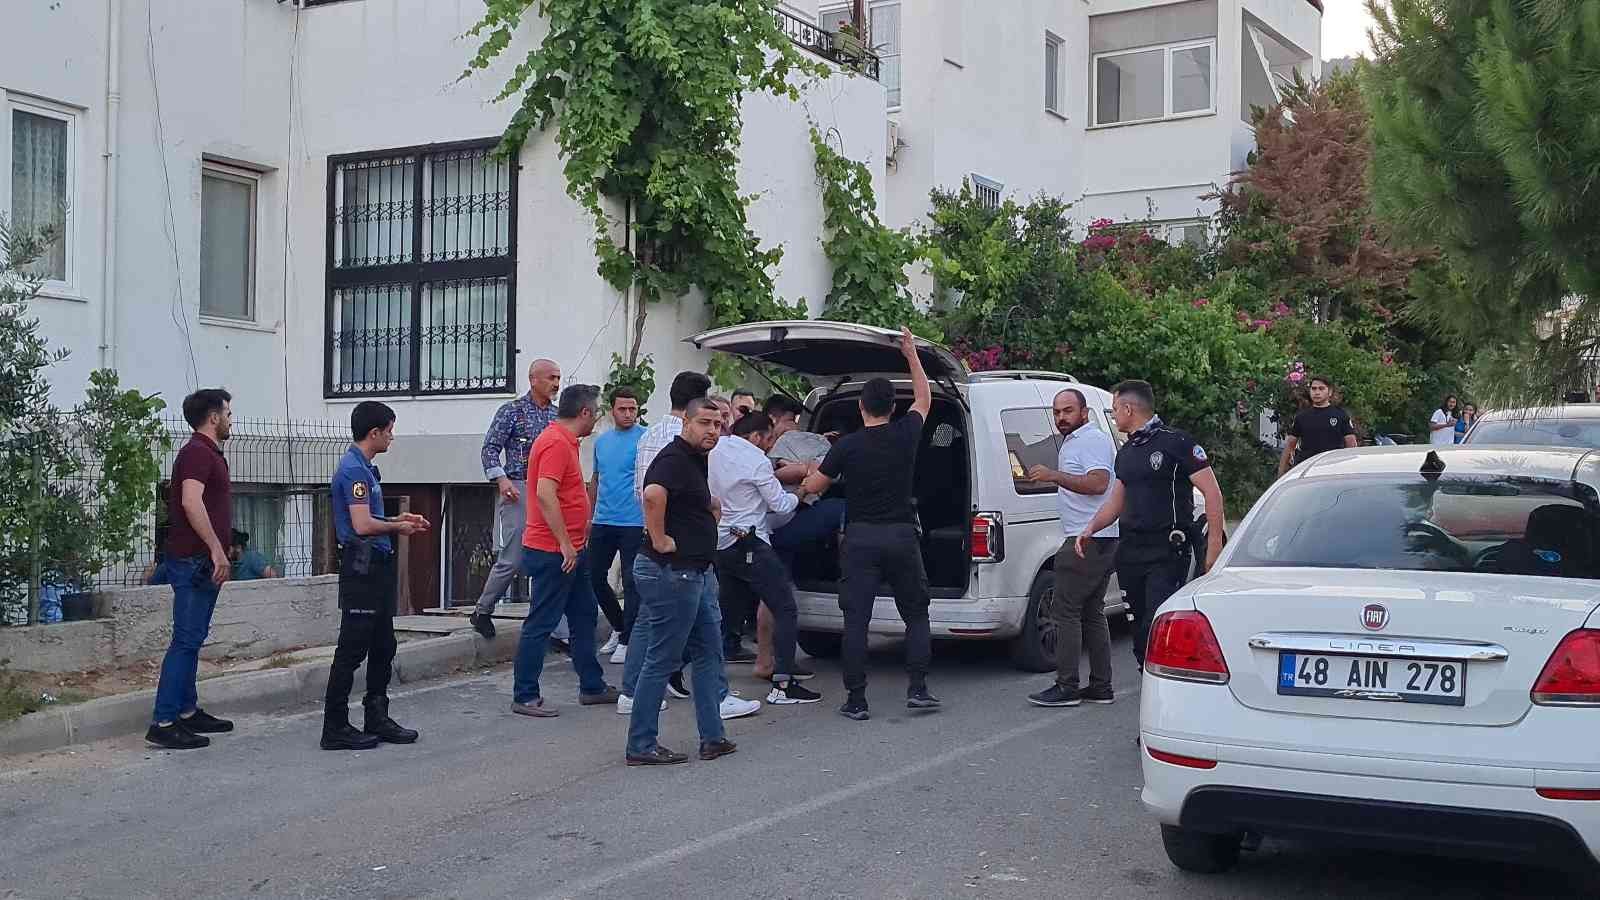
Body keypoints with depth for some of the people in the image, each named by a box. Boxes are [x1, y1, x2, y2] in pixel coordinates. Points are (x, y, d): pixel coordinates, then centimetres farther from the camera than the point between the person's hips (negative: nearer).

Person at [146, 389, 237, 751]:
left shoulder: (210, 453, 19)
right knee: (186, 641, -11)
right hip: (193, 560, -11)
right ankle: (163, 722, -10)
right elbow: (191, 502, -27)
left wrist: (217, 553, 25)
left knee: (192, 639, 14)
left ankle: (187, 711, 21)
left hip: (203, 561, 11)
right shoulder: (198, 451, -13)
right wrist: (217, 549, -27)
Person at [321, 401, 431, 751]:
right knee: (352, 649, -6)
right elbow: (362, 525, -24)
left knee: (382, 647, 14)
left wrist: (398, 519, 13)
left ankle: (377, 719, 22)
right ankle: (335, 728, 0)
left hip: (377, 567, 11)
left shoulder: (365, 468, 17)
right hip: (361, 568, -10)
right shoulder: (353, 469, -16)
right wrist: (398, 528, -9)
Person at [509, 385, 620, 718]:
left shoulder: (565, 441, 16)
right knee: (540, 624, -4)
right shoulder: (556, 443, -17)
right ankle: (525, 697, 2)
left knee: (585, 616, 16)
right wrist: (565, 544, -24)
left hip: (569, 549, 11)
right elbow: (545, 494, -26)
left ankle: (592, 687, 25)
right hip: (553, 551, -11)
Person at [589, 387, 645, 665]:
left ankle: (626, 640, 7)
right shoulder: (601, 441, 13)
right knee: (595, 577, 10)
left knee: (631, 582, -1)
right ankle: (619, 626, 28)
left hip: (634, 522, -6)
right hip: (603, 521, 6)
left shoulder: (644, 439, -7)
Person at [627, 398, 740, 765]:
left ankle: (713, 737, 21)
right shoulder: (674, 458, -16)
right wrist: (660, 540, -28)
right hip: (671, 572, -10)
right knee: (662, 660, -3)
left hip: (697, 572, 11)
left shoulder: (696, 459, 15)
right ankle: (641, 746, 5)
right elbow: (653, 494, -37)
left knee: (710, 653, 15)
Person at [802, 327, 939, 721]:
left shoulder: (847, 446, -4)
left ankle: (856, 700, -2)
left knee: (855, 620, 0)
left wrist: (807, 476, 28)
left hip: (860, 538, -2)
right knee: (916, 614, 14)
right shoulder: (906, 434, 1)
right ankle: (917, 688, 5)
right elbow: (924, 399, 22)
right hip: (902, 535, 2)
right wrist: (911, 354, 28)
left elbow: (813, 487, 5)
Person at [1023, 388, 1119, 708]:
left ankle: (1067, 687, -9)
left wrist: (1053, 475, -25)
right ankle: (1100, 687, 14)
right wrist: (1052, 477, 23)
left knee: (1066, 612, -10)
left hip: (1087, 540, -11)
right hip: (1099, 541, 11)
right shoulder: (1073, 442, 22)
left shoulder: (1093, 440, -11)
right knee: (1092, 613, 11)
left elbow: (1098, 483, -25)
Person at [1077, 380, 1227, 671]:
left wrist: (1214, 545, -16)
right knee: (1140, 630, 10)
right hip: (1130, 553, 8)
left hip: (1166, 552, -8)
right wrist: (1091, 529, 4)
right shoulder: (1126, 452, 19)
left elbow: (1212, 492, -9)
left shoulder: (1176, 443, -7)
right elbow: (1115, 502, 23)